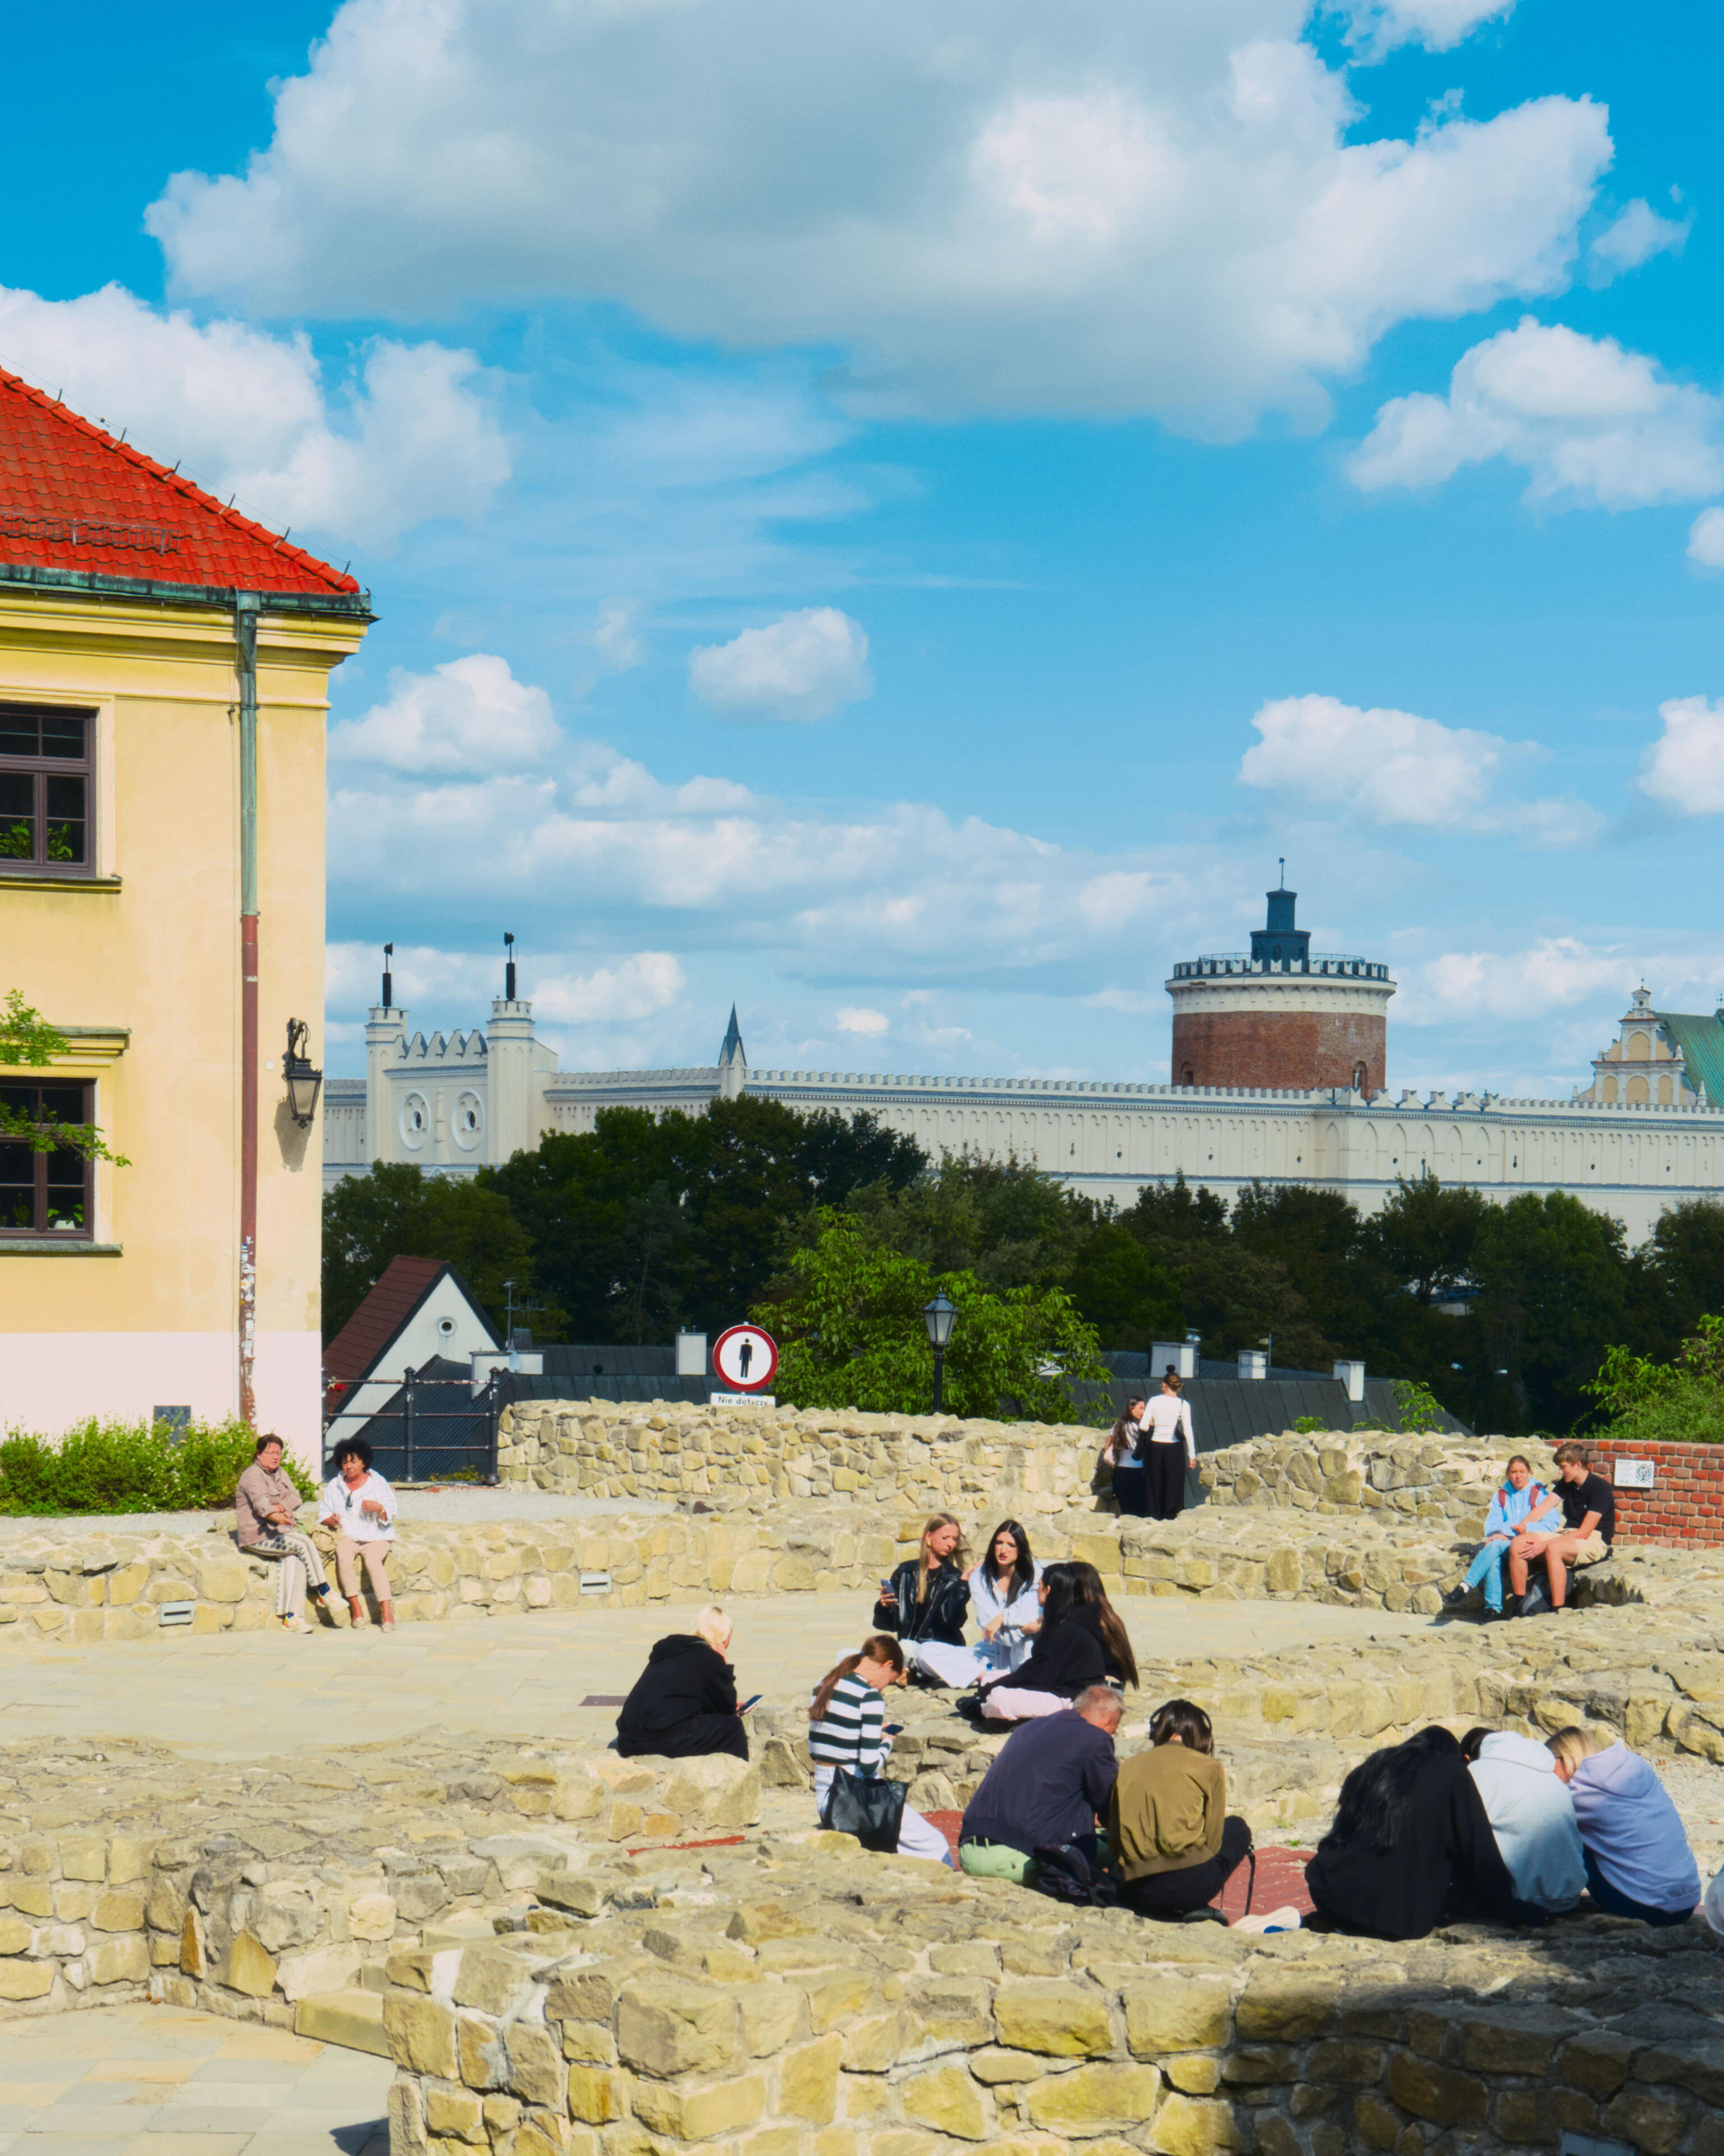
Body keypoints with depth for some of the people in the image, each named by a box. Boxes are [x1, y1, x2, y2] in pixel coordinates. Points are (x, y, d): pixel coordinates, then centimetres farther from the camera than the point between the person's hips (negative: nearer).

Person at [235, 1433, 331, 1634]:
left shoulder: (280, 1475, 18)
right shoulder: (253, 1476, -9)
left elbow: (295, 1498, 7)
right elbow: (261, 1503, -26)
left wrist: (282, 1506, -16)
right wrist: (277, 1517, -47)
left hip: (279, 1533, 7)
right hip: (257, 1536, -7)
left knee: (294, 1560, -24)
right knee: (304, 1543, -24)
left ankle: (290, 1617, -31)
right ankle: (324, 1592, -11)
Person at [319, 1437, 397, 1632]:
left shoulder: (377, 1483, 5)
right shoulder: (334, 1486, 12)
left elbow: (390, 1516, 2)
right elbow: (325, 1515, 14)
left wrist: (379, 1508, -20)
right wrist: (330, 1520, -9)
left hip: (376, 1537, -2)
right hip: (348, 1535, 2)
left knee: (372, 1560, -33)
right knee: (343, 1557, -32)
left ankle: (386, 1610, -33)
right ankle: (356, 1608, -27)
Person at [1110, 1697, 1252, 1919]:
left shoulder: (1130, 1766, 12)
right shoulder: (1209, 1767, 3)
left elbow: (1114, 1840, 13)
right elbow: (1212, 1841, 6)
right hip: (1188, 1886, -5)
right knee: (1237, 1827, 24)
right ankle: (1198, 1908, 11)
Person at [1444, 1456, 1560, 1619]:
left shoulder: (1540, 1494, 8)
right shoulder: (1501, 1496, 20)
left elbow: (1549, 1525, -6)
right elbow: (1491, 1529, 10)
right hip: (1504, 1545, 4)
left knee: (1495, 1545, -34)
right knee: (1493, 1559, -33)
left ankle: (1465, 1587, -42)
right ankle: (1493, 1608, -39)